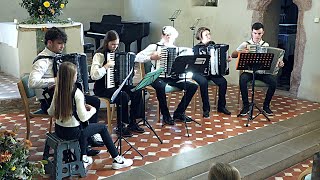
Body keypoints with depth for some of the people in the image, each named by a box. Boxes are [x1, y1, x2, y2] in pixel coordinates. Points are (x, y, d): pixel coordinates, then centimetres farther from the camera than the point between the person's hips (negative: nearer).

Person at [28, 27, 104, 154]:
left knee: (95, 102, 4)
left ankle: (89, 136, 11)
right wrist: (55, 80, -35)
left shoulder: (57, 56, 9)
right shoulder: (42, 61, -18)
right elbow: (32, 83, -33)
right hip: (50, 102, -9)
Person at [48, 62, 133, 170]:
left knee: (83, 127, 35)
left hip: (58, 130, 7)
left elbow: (51, 113, 5)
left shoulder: (57, 91, -2)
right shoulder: (77, 93, -21)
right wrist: (93, 110, -3)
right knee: (102, 127, 13)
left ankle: (84, 159, 34)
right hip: (72, 132, -7)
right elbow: (83, 118, -22)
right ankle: (117, 160, 18)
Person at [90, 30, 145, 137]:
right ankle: (120, 127, -15)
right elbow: (93, 75, -25)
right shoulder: (100, 55, -13)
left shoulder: (116, 53, 10)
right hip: (102, 87, -7)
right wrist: (107, 66, -28)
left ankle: (132, 122, -3)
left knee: (137, 92, -13)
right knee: (123, 96, -31)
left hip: (116, 84, 7)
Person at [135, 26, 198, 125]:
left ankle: (179, 113, 0)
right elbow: (137, 58, -5)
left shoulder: (176, 49, 17)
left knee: (193, 86, -12)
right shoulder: (154, 46, 3)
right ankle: (165, 115, -18)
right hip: (158, 77, -5)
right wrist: (151, 57, -16)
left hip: (172, 77, 5)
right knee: (161, 86, -40)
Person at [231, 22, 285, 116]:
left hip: (262, 72, 2)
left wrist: (278, 63, -14)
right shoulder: (246, 44, 4)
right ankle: (245, 106, -17)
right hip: (249, 71, -2)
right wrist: (241, 52, -26)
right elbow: (233, 55, -4)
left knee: (273, 81, -25)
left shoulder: (266, 45, 10)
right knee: (242, 79, -34)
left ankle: (266, 105, -4)